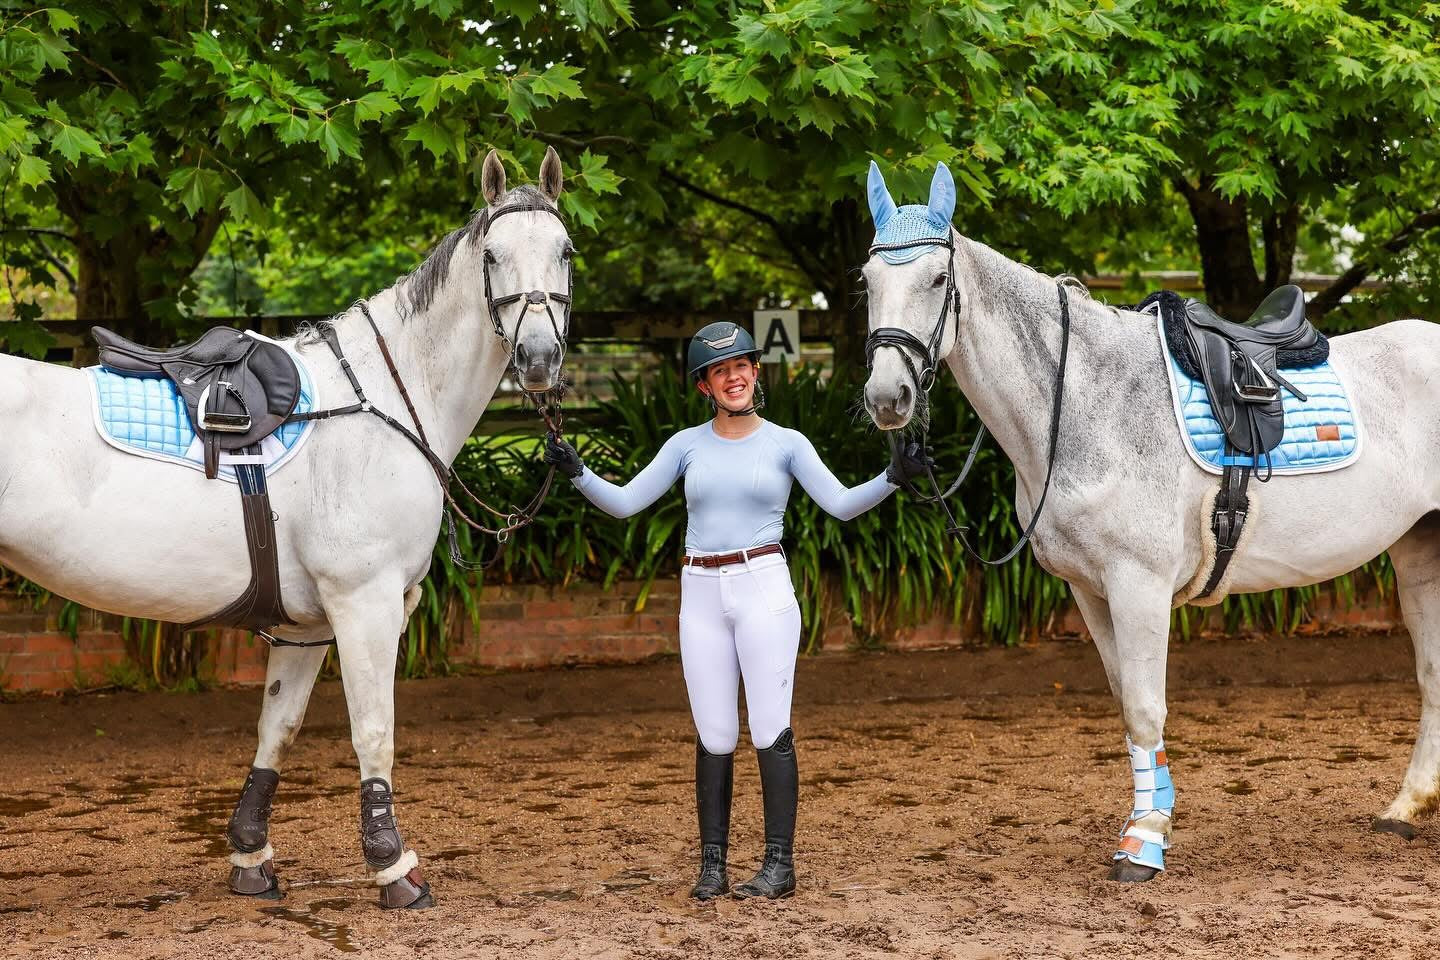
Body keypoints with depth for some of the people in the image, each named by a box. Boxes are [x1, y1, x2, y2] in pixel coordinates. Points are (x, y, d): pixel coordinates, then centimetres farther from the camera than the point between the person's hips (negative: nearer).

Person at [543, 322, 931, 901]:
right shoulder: (686, 444, 9)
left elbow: (842, 504, -7)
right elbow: (623, 503, 5)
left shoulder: (786, 443, 3)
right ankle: (712, 864, 11)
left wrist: (893, 478, -23)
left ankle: (780, 864, 0)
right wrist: (577, 473, -11)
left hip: (763, 588, -2)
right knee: (714, 737, 4)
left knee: (771, 730, -5)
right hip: (701, 594, 2)